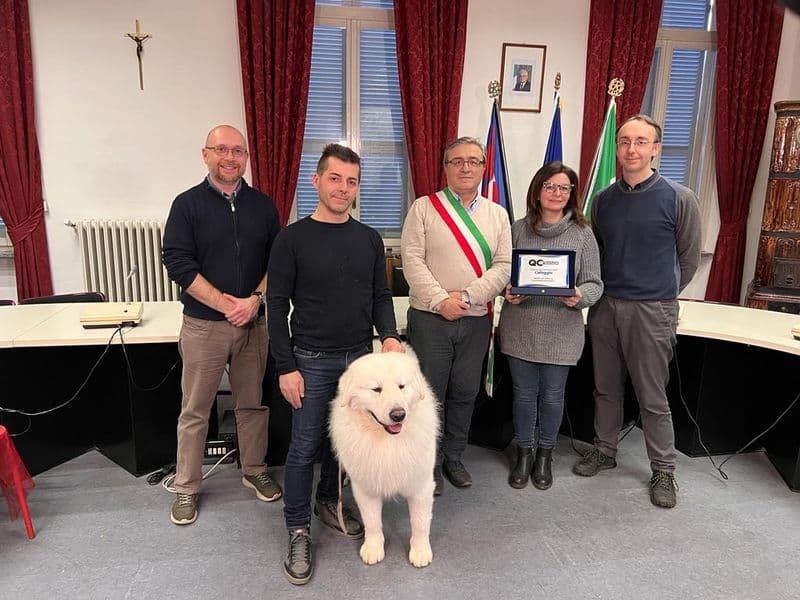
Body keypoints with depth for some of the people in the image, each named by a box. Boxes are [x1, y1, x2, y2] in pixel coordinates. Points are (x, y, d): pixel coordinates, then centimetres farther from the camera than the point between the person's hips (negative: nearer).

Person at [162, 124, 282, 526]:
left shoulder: (262, 205, 7)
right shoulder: (188, 204, -2)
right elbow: (177, 263, -9)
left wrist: (255, 300, -11)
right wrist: (225, 303, -16)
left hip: (254, 323, 3)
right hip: (203, 325, -2)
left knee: (252, 403, 14)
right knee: (195, 410, 7)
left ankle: (254, 471, 33)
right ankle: (187, 488, 23)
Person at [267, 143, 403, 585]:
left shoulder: (369, 239, 5)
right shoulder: (293, 239, -6)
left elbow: (380, 295, 11)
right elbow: (277, 305, -6)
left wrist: (388, 335, -8)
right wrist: (286, 367, -10)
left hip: (360, 356, 4)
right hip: (311, 361, -3)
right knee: (305, 446, 3)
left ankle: (329, 503, 38)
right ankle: (299, 531, 19)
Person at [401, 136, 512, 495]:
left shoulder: (497, 215, 8)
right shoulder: (424, 208, 0)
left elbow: (504, 266, -1)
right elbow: (412, 259, -8)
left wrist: (466, 296, -14)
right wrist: (440, 300, -17)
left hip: (476, 319, 3)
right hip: (430, 317, -3)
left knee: (464, 393, 13)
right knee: (430, 393, 6)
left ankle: (453, 458, 32)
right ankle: (429, 462, 24)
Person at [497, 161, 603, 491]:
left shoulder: (582, 234, -1)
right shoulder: (518, 229, 1)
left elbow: (595, 284, 0)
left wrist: (579, 297, -21)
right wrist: (508, 292, -14)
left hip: (561, 332, 0)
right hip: (520, 329, 1)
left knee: (552, 395, 12)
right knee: (524, 393, 12)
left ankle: (545, 454, 35)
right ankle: (524, 453, 33)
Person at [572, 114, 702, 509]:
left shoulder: (679, 199, -6)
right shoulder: (603, 200, 7)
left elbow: (688, 258, 3)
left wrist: (660, 295, 9)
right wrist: (603, 292, 12)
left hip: (652, 311, -4)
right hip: (605, 307, 4)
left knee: (652, 397, 4)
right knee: (606, 388, 15)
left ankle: (663, 470, 22)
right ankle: (604, 450, 32)